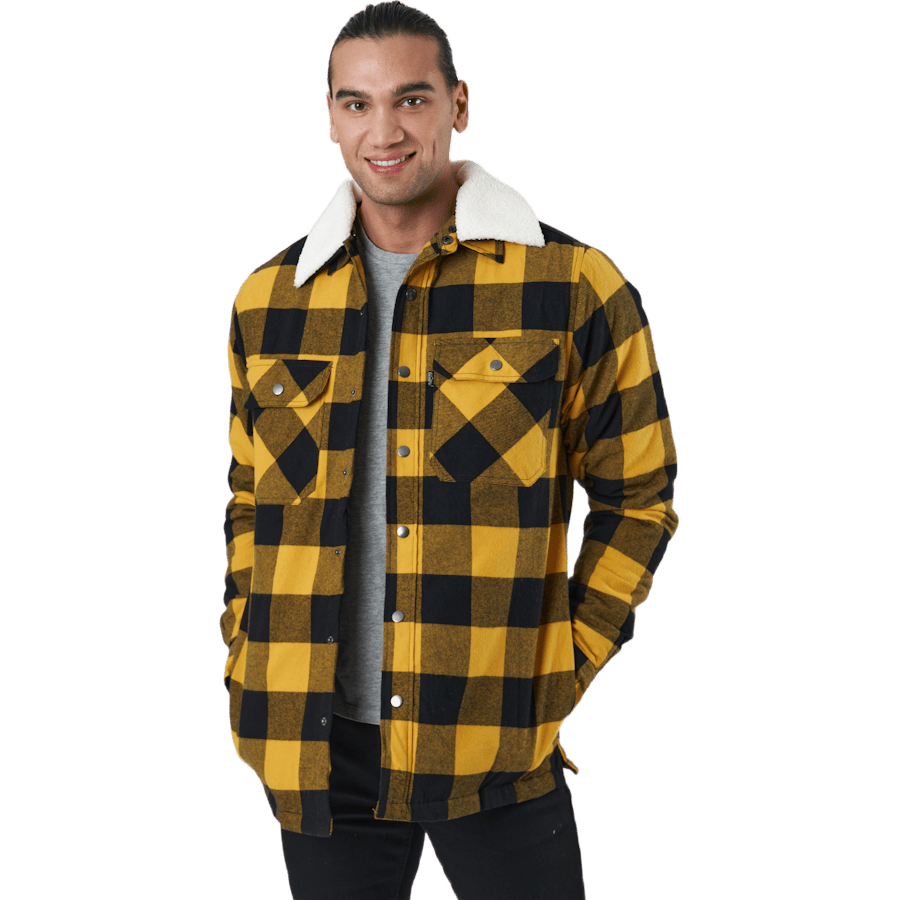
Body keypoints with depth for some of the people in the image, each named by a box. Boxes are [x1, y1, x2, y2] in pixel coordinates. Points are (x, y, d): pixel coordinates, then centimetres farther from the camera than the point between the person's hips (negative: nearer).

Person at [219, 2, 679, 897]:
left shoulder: (576, 286, -3)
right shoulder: (268, 299, 6)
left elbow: (637, 497, 3)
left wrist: (559, 673, -4)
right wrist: (247, 668, 7)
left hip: (497, 746, -2)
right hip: (316, 745, 3)